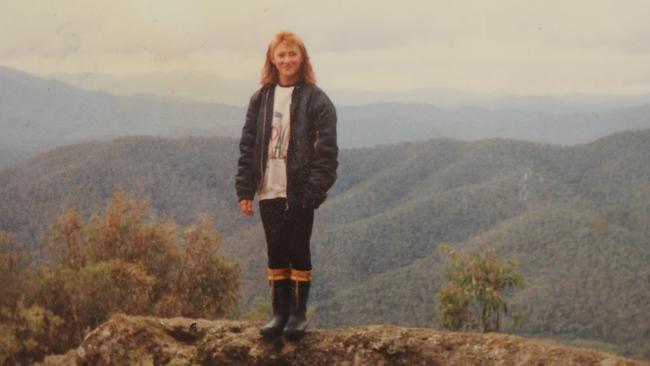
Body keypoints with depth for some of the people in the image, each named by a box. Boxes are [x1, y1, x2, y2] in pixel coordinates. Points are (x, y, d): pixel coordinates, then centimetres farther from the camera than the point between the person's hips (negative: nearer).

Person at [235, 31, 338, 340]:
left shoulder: (315, 99, -4)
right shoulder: (261, 99, 9)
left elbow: (326, 149, -8)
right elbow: (248, 145, 9)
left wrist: (316, 189, -16)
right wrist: (245, 190, 3)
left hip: (300, 191, -4)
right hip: (269, 190, 4)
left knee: (298, 251, 3)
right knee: (275, 253, 9)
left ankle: (299, 314, 14)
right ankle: (280, 312, 18)